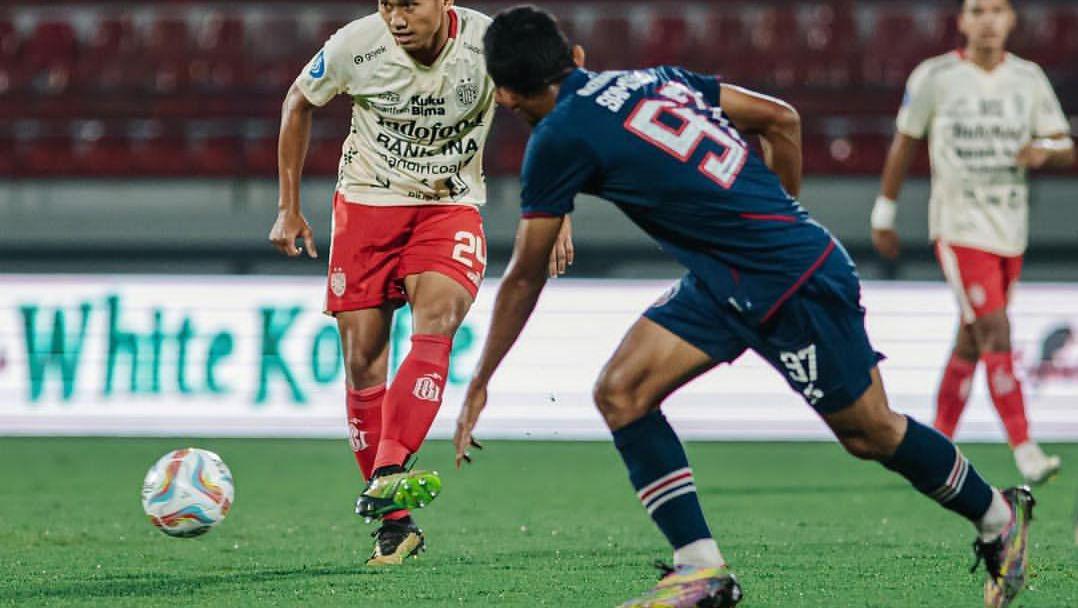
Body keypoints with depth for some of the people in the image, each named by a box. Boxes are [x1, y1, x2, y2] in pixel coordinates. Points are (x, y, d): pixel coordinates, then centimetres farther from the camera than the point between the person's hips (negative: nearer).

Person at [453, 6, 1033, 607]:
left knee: (871, 433, 7)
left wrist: (480, 384, 5)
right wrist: (782, 216, 24)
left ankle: (999, 517, 28)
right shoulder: (651, 78, 7)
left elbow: (525, 278, -5)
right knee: (621, 393, -1)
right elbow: (782, 119, 10)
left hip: (800, 281, -9)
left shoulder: (559, 139, -14)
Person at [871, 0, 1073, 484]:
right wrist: (884, 213, 11)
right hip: (960, 228, -5)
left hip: (1010, 231, 5)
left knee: (971, 344, 12)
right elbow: (904, 145, 6)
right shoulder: (934, 77, -4)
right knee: (996, 335, -17)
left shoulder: (1028, 78, 6)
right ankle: (1025, 452, -22)